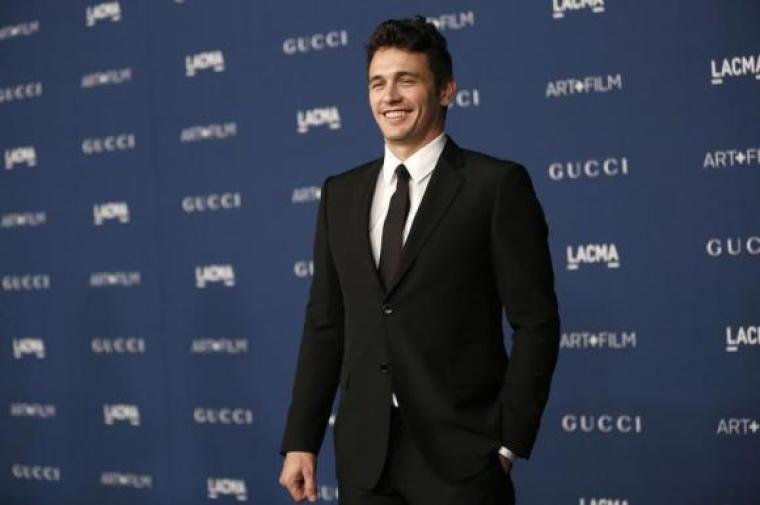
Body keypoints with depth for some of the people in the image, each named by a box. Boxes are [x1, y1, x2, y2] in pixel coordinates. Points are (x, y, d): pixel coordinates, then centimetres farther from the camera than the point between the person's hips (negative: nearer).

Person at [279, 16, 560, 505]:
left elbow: (535, 322, -6)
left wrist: (509, 442, -10)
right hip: (363, 452, 4)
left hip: (459, 451, -4)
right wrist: (301, 441, 6)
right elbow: (325, 325, 11)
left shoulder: (498, 184, -3)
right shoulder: (341, 193, 11)